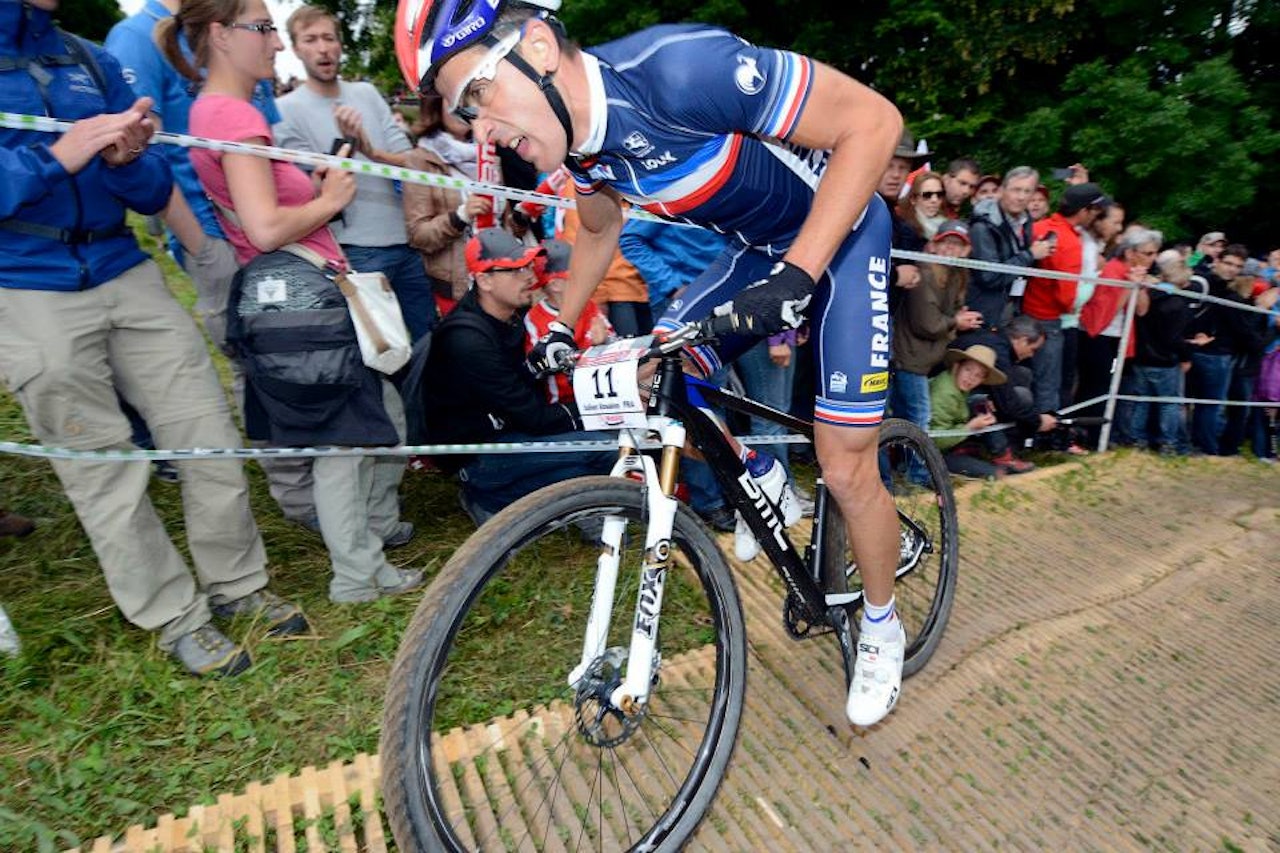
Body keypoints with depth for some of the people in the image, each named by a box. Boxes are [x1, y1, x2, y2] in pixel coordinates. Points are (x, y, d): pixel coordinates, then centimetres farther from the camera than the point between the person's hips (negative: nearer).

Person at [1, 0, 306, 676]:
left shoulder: (92, 62, 9)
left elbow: (155, 194, 6)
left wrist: (126, 159, -15)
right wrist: (55, 157, -22)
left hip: (127, 275, 4)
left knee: (210, 439, 3)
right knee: (103, 473, 3)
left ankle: (236, 584, 21)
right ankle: (176, 617, 18)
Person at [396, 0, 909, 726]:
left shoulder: (677, 68, -33)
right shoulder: (580, 137, -10)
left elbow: (874, 121, -28)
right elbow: (600, 231, 12)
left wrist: (795, 275, -35)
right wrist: (562, 328, 8)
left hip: (839, 234, -6)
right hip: (758, 247, 6)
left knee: (846, 469, -7)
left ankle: (882, 627, 21)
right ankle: (762, 475, 19)